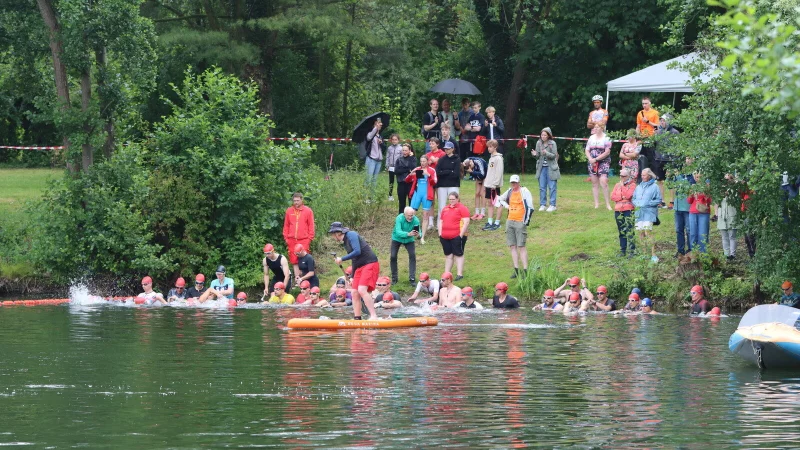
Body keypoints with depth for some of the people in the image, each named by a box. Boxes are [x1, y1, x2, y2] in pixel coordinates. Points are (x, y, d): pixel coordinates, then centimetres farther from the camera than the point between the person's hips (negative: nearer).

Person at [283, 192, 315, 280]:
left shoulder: (308, 211, 3)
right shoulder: (289, 211, 9)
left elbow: (311, 226, 4)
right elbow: (286, 225, 13)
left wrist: (310, 238, -1)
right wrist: (286, 237, 7)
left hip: (304, 239, -3)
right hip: (292, 240, 3)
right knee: (294, 260, 4)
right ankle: (297, 277, 8)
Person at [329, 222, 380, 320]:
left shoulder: (351, 235, -8)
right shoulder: (345, 241, 19)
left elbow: (357, 251, -20)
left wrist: (342, 259, -13)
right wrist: (352, 276, 28)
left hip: (370, 264, -10)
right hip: (359, 267, 10)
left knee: (362, 290, -23)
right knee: (355, 293, 3)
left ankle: (373, 316, -27)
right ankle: (357, 319, 6)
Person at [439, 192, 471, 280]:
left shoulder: (462, 208, -5)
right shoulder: (445, 209, 17)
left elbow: (466, 222, -12)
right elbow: (441, 222, 21)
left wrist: (461, 235, -16)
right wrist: (440, 234, 10)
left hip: (457, 236, -7)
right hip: (445, 237, 7)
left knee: (458, 255, -2)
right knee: (448, 255, 12)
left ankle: (459, 274, 0)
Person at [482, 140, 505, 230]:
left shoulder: (498, 158, -12)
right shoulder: (491, 158, 14)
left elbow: (499, 172, -18)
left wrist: (495, 184, -20)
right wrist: (486, 183, 16)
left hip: (494, 185, -9)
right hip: (489, 185, 9)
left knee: (498, 203, -3)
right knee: (490, 203, 11)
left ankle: (497, 223, 0)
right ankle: (490, 222, 15)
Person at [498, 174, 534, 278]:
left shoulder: (524, 191, -7)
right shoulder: (510, 192, 12)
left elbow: (530, 207, -10)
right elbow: (500, 199, 31)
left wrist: (526, 221, -13)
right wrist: (506, 205, 12)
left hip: (520, 222, -7)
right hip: (510, 221, 7)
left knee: (521, 246, -9)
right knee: (512, 246, 6)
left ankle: (525, 271, -7)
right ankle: (516, 270, 9)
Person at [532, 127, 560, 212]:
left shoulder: (552, 143, -8)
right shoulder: (539, 143, 2)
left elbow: (554, 155, -11)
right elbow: (538, 156, 6)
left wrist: (547, 153, -29)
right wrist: (535, 154, -17)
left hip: (551, 168, -4)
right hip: (542, 167, 4)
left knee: (552, 187, -1)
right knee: (542, 187, 6)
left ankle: (552, 205, 3)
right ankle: (542, 205, 13)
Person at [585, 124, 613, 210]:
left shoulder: (606, 139, -3)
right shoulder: (591, 138, 13)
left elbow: (607, 152, -10)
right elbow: (587, 150, 13)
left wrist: (596, 159, -13)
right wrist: (590, 159, -6)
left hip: (603, 162, -5)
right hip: (592, 164, 5)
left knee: (603, 182, -16)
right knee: (594, 183, 4)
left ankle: (607, 204, -10)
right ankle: (596, 204, 8)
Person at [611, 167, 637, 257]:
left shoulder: (632, 185, -2)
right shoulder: (617, 185, 14)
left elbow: (628, 195, -16)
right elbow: (612, 196, 4)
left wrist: (623, 186, -10)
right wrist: (622, 197, -10)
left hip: (629, 210, -5)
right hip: (618, 211, 5)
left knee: (629, 232, -9)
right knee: (621, 232, 9)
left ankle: (631, 251, -9)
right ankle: (622, 251, 14)